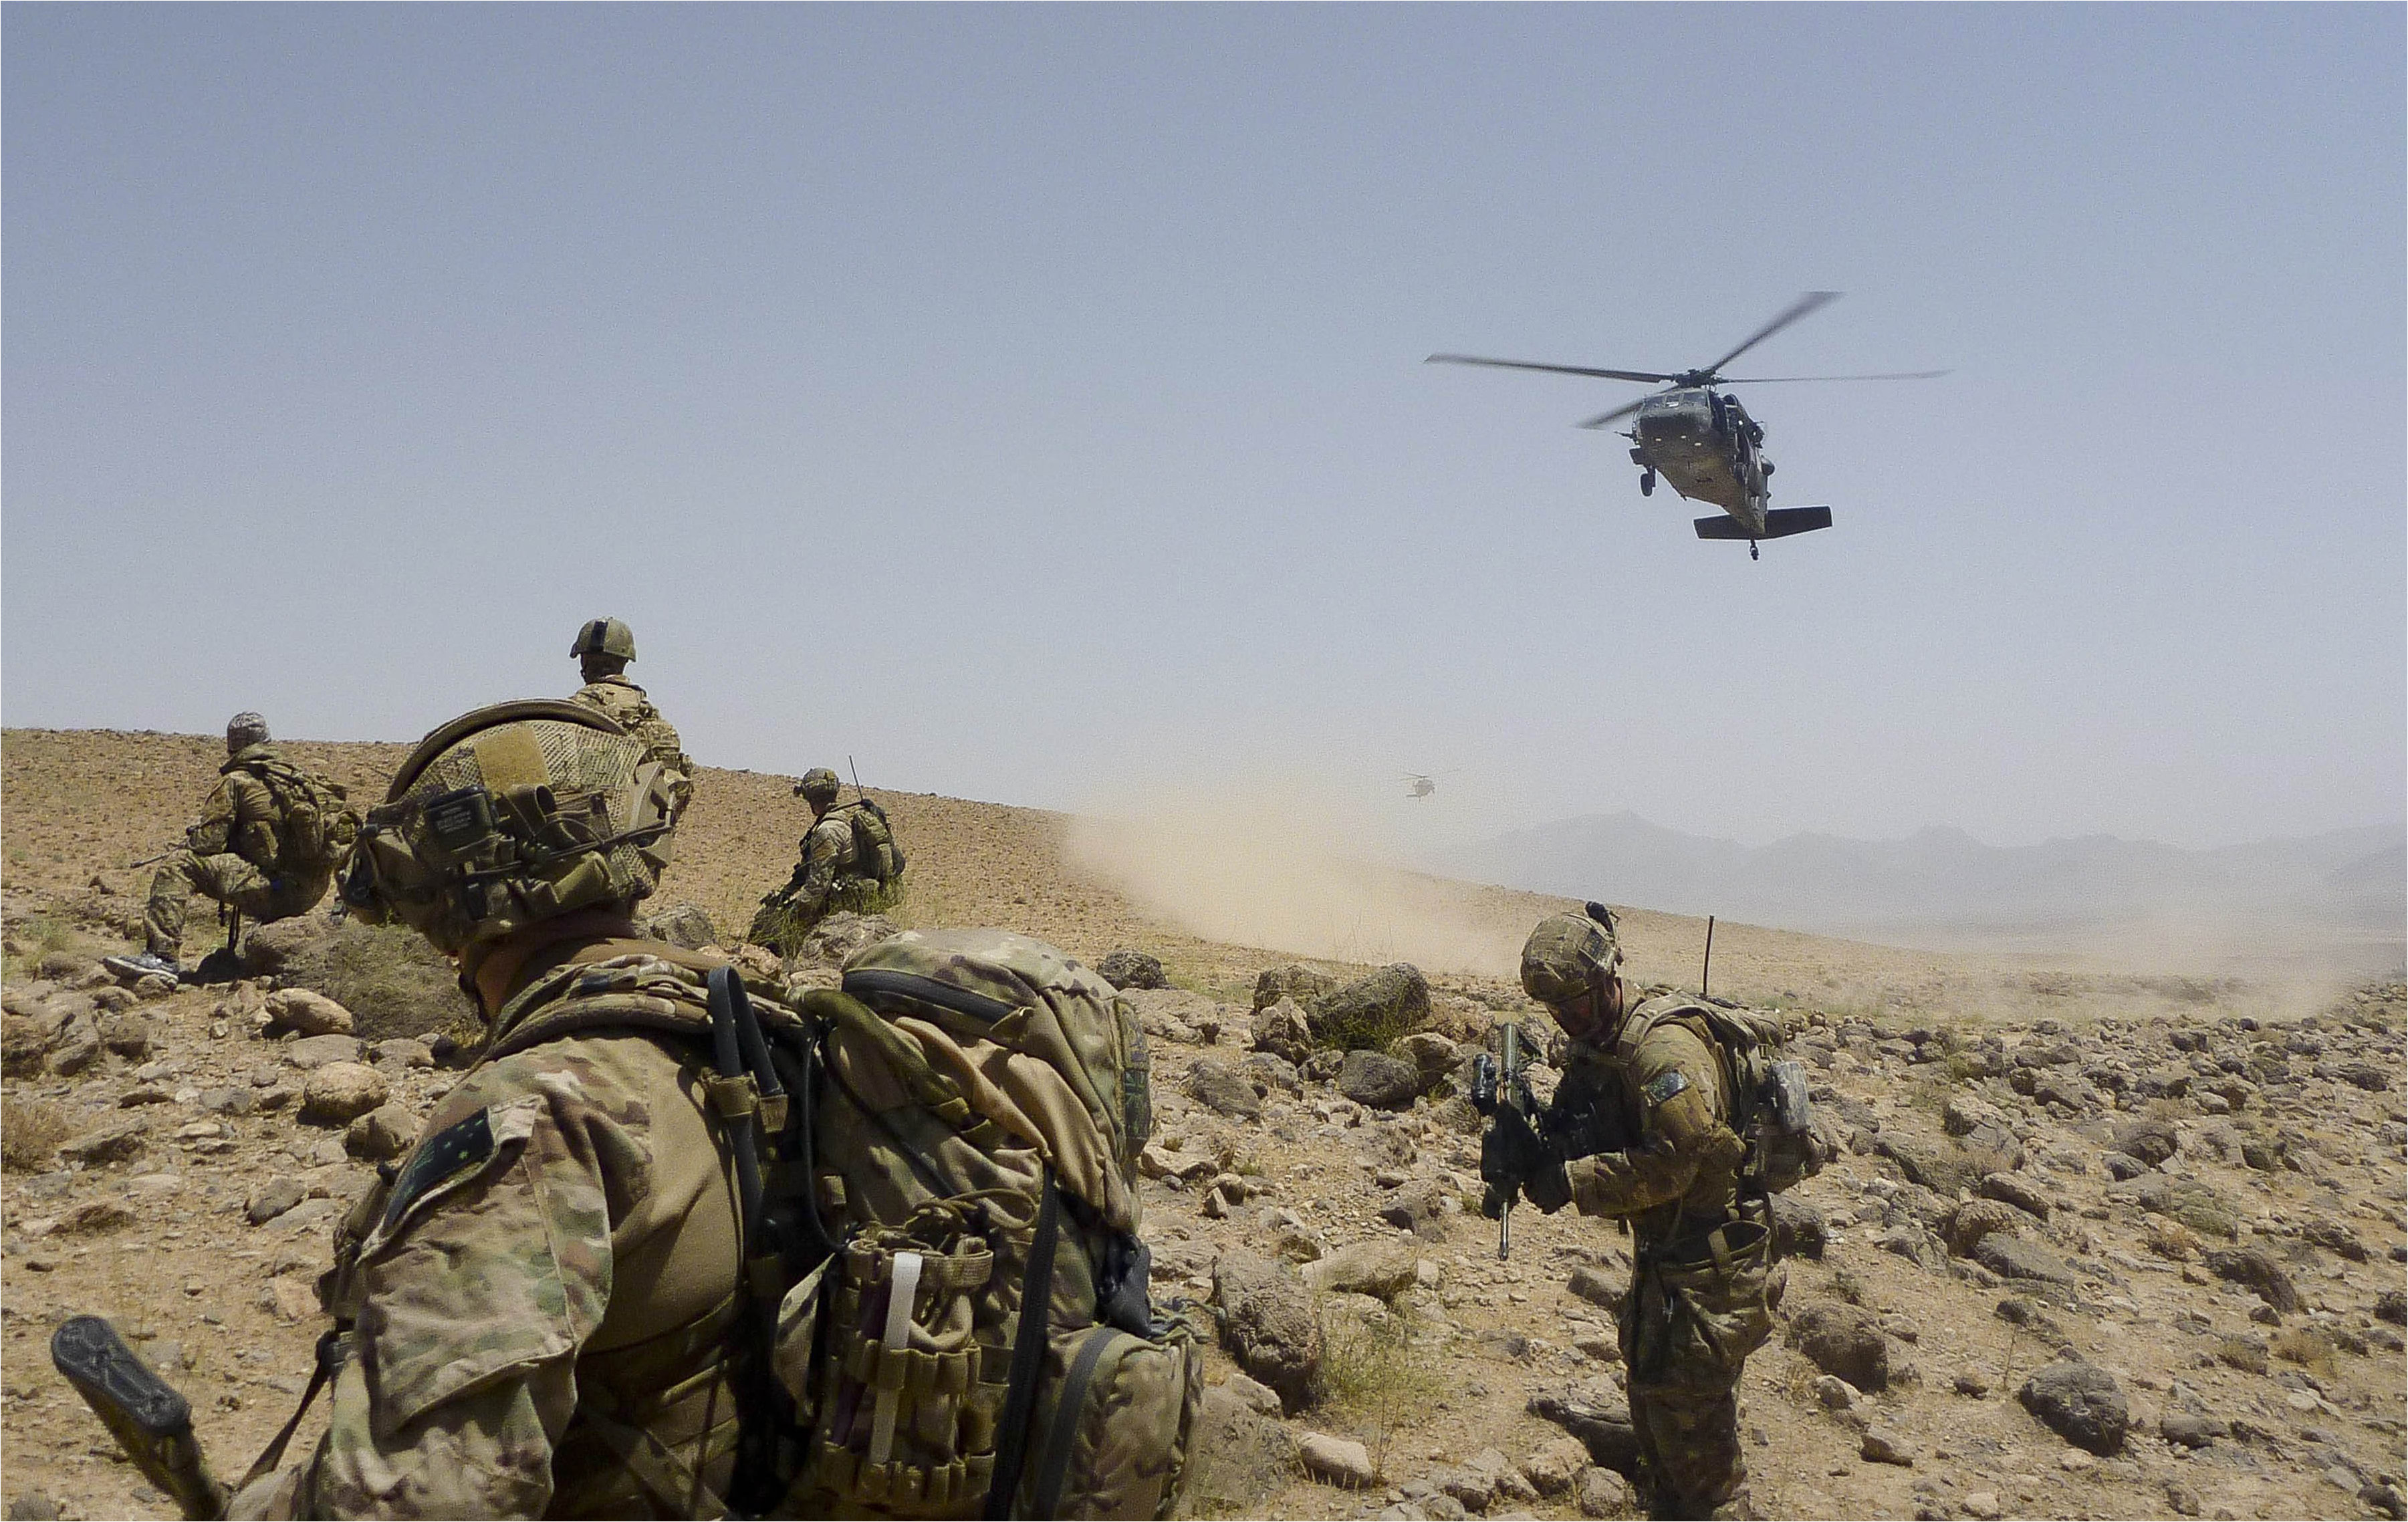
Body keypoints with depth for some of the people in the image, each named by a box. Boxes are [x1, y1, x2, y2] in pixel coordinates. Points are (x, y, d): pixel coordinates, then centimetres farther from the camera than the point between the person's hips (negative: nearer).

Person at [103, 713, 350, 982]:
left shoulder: (236, 781, -1)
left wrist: (189, 841, 19)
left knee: (179, 866, -9)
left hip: (276, 890, -8)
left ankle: (162, 956, -18)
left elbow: (209, 841, -5)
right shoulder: (297, 777, 19)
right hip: (312, 893, 8)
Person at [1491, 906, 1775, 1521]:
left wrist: (1570, 1181, -28)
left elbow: (1671, 1162, -30)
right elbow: (1572, 1138, 5)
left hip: (1711, 1260, -10)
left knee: (1687, 1406, -3)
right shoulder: (1595, 1050, 7)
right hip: (1661, 1254, 10)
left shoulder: (1665, 1049, -24)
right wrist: (1524, 1152, -17)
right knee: (1650, 1395, 20)